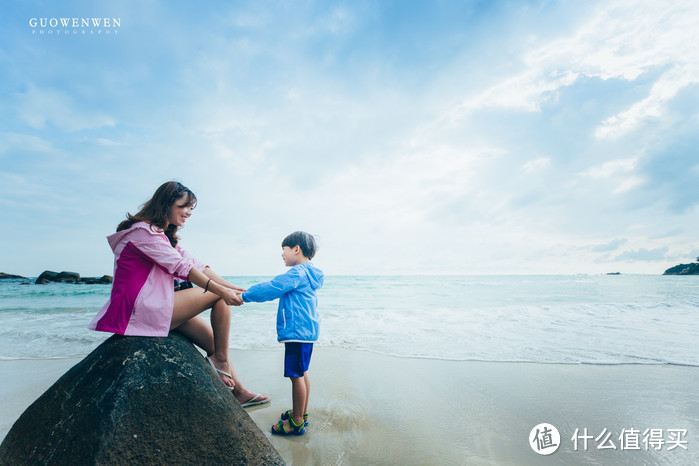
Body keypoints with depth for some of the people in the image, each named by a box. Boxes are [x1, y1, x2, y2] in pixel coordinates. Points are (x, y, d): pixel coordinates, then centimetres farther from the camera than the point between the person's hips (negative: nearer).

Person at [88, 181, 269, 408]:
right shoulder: (144, 231, -12)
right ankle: (220, 360, -5)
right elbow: (181, 267, -20)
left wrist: (230, 286, -2)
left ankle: (240, 392, 14)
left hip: (155, 307, 9)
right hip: (139, 310, -9)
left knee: (213, 340, 5)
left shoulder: (164, 236, 19)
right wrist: (222, 290, -20)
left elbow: (194, 264, 9)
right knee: (217, 296, -12)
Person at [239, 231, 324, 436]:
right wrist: (249, 292, 21)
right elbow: (278, 288, 23)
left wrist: (244, 296, -9)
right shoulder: (308, 273, 15)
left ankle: (297, 422, 13)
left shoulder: (298, 273, -16)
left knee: (296, 375, 0)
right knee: (301, 372, 19)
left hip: (297, 330, -10)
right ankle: (302, 413, 33)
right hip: (306, 330, 10)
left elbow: (271, 289, -19)